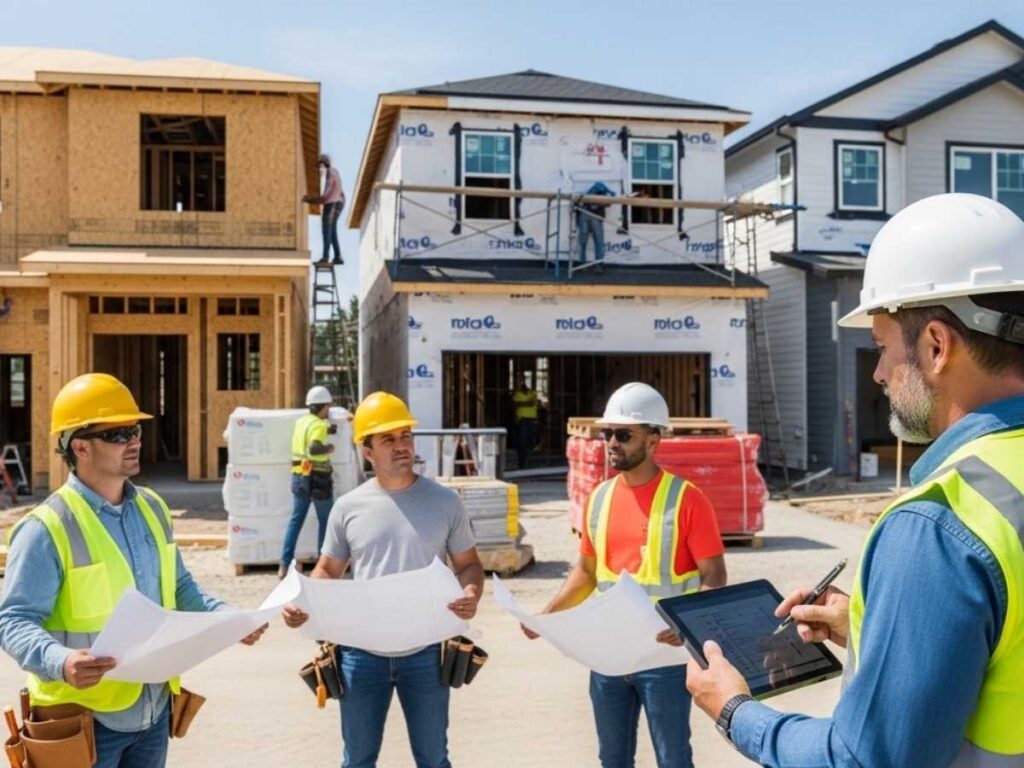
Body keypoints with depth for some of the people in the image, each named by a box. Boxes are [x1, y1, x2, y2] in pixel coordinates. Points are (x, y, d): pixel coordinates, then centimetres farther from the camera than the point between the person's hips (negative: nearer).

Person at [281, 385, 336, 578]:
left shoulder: (300, 421, 8)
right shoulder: (319, 425, -15)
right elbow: (314, 448, -30)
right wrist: (328, 448, -13)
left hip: (299, 475, 7)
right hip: (317, 477, -7)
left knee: (296, 520, 10)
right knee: (325, 521, 9)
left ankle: (284, 565, 4)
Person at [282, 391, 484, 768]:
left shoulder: (444, 501, -2)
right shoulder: (348, 507, 0)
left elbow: (468, 563, 4)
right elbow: (328, 571, 9)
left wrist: (471, 592, -18)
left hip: (424, 653, 0)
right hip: (362, 653, 1)